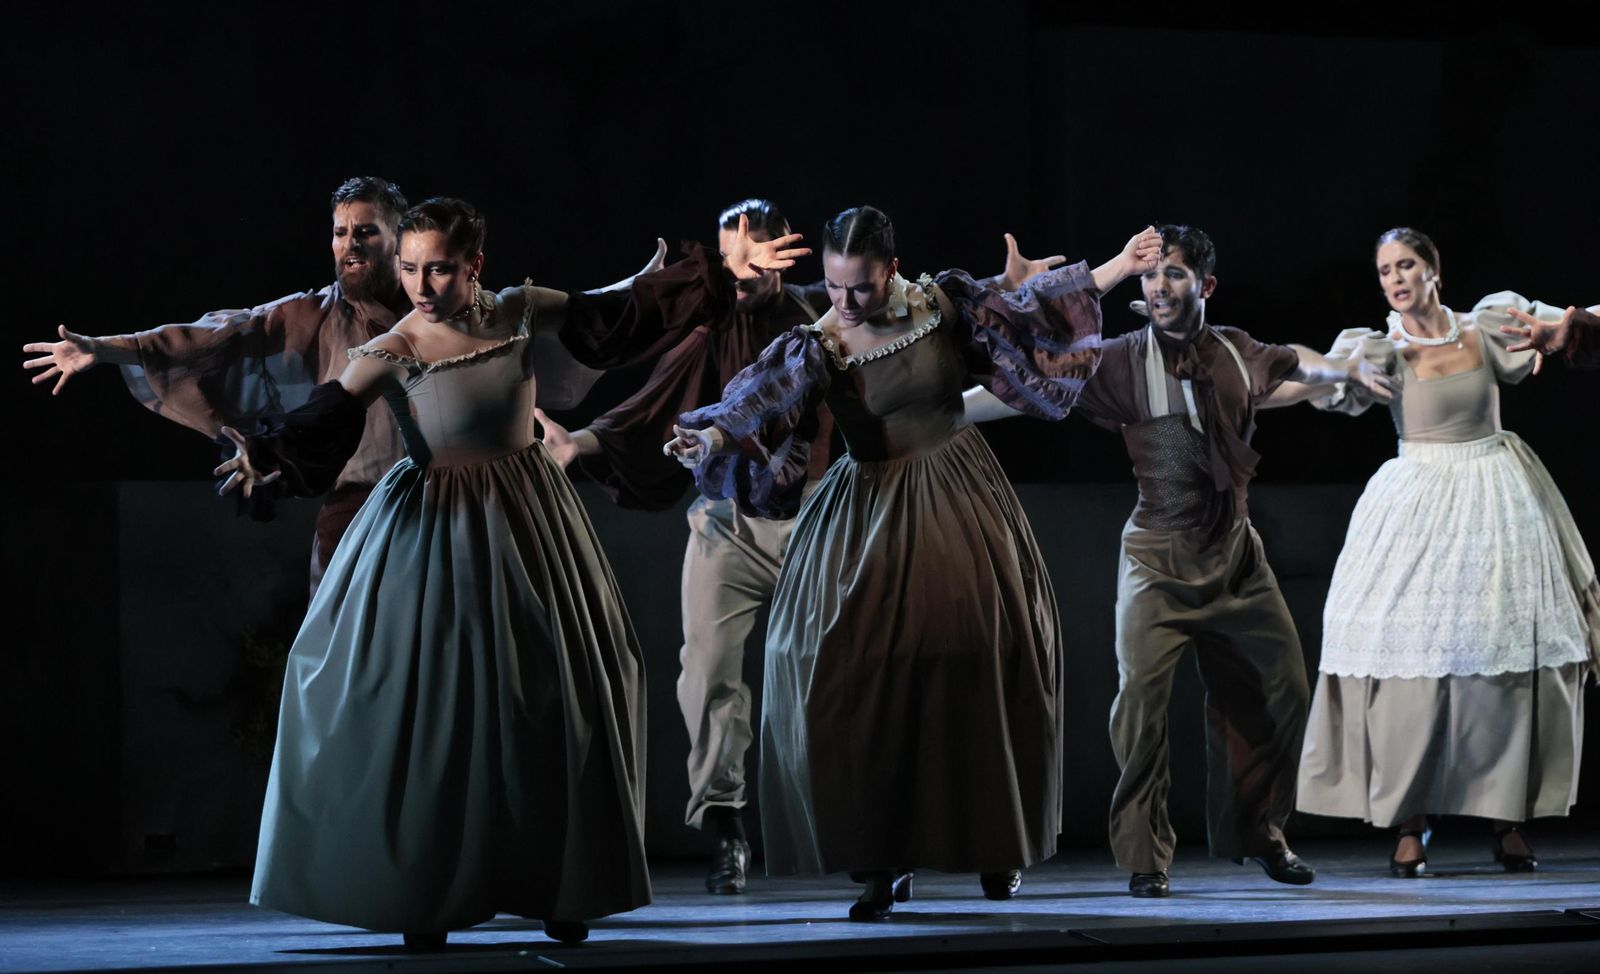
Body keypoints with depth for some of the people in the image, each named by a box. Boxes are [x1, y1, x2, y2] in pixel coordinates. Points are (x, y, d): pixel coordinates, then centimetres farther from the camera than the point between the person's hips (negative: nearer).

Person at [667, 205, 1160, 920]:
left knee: (984, 671, 3)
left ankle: (995, 845, 21)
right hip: (871, 514, -2)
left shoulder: (945, 303, -4)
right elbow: (755, 411, -21)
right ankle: (883, 866, -4)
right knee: (861, 690, -12)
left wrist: (1113, 271, 14)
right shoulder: (816, 348, -10)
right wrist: (710, 436, -41)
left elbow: (1030, 317, 10)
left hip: (960, 504, 2)